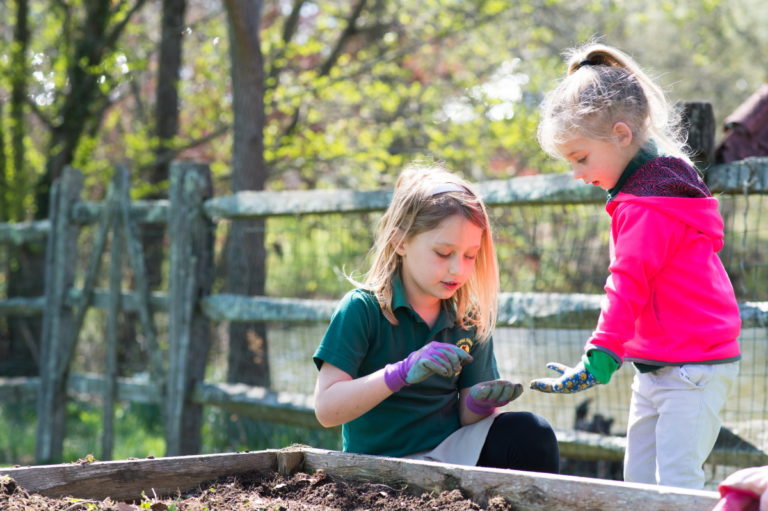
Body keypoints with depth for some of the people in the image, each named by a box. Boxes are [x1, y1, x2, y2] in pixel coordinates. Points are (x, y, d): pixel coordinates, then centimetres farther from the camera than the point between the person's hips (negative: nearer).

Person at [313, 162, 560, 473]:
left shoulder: (470, 320, 4)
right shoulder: (362, 309, -11)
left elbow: (465, 417, 5)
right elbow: (326, 410, -18)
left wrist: (480, 403, -19)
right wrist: (403, 372, -29)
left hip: (449, 452, 5)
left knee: (532, 433, -19)